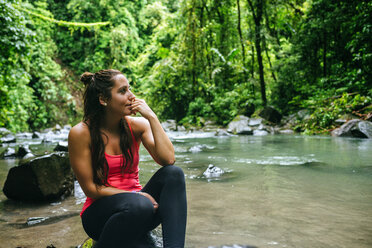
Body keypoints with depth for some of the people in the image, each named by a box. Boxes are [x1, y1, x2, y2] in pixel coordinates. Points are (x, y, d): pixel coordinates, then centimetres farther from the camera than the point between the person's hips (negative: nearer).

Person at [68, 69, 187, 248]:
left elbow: (168, 159, -14)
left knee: (173, 173, -23)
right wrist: (136, 195, -18)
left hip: (134, 206, 4)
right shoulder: (81, 133, -10)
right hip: (99, 215, -4)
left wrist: (152, 117, -15)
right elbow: (90, 188, -10)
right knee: (141, 205, -37)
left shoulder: (137, 125, 0)